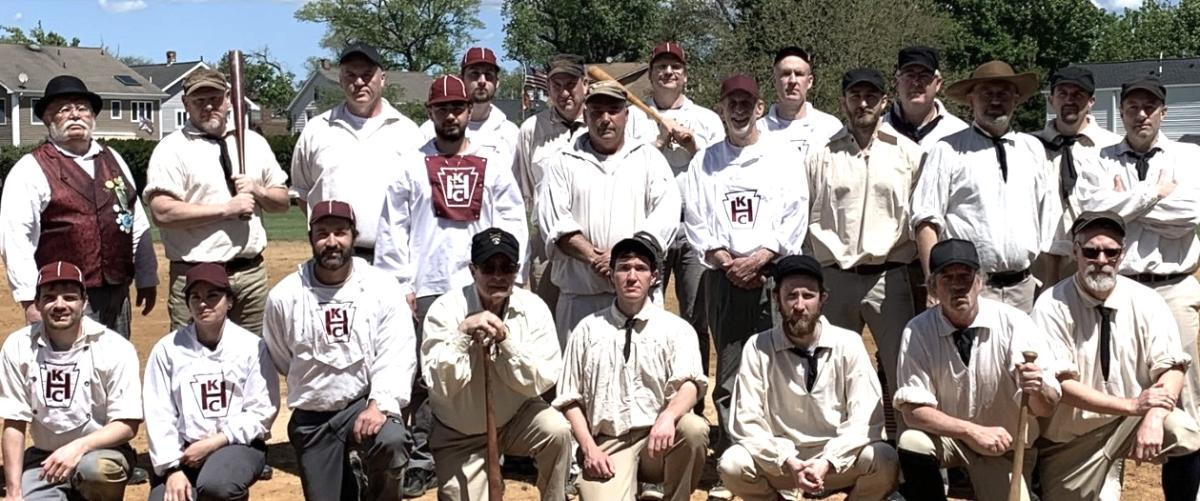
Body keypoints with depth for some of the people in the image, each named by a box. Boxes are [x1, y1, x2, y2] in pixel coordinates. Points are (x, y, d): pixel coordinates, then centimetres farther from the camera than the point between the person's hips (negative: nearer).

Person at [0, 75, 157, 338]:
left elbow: (138, 224, 15)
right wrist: (31, 302, -14)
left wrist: (146, 278, 14)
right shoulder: (31, 169, -4)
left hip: (117, 295, 5)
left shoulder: (113, 160, 13)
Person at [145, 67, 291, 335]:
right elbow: (162, 213, -14)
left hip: (252, 272, 5)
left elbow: (282, 200, 16)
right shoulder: (172, 149, -2)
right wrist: (227, 208, -14)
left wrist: (257, 191, -5)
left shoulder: (255, 142, 13)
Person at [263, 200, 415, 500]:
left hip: (366, 404, -2)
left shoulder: (383, 288, -8)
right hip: (310, 418, 2)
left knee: (391, 441, -33)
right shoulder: (284, 296, -3)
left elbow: (397, 356, -16)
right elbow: (281, 361, 11)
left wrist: (379, 404, -29)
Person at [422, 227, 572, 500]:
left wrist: (505, 338, -31)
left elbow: (541, 381, -19)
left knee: (557, 431, -28)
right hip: (459, 435, 0)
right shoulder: (446, 309, -17)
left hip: (516, 417, 1)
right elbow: (440, 385, -24)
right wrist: (463, 332, -35)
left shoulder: (533, 309, -13)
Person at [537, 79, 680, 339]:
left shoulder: (649, 158, 12)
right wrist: (593, 257, -14)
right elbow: (553, 221, -1)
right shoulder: (563, 163, 12)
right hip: (579, 295, 0)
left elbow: (666, 214, -2)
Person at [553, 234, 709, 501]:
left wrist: (669, 416, -32)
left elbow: (689, 384, -10)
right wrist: (588, 448, -7)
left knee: (694, 428, -32)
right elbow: (570, 399, 8)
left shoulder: (676, 328, 5)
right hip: (607, 443, -1)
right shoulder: (588, 329, 9)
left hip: (659, 438, 1)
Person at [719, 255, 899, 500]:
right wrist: (787, 462, -23)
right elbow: (747, 422, -9)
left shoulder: (848, 343, -6)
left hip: (839, 461, 0)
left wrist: (827, 462, -24)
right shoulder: (757, 348, -6)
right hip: (779, 463, 0)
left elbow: (867, 419, -10)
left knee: (885, 460, -30)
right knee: (732, 464, -29)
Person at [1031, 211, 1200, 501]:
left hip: (1133, 421, 1)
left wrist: (1154, 417, -29)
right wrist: (1131, 405, -27)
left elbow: (1171, 368, -9)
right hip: (1070, 437, -1)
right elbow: (1060, 383, -19)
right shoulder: (1052, 307, -14)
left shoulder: (1147, 302, -6)